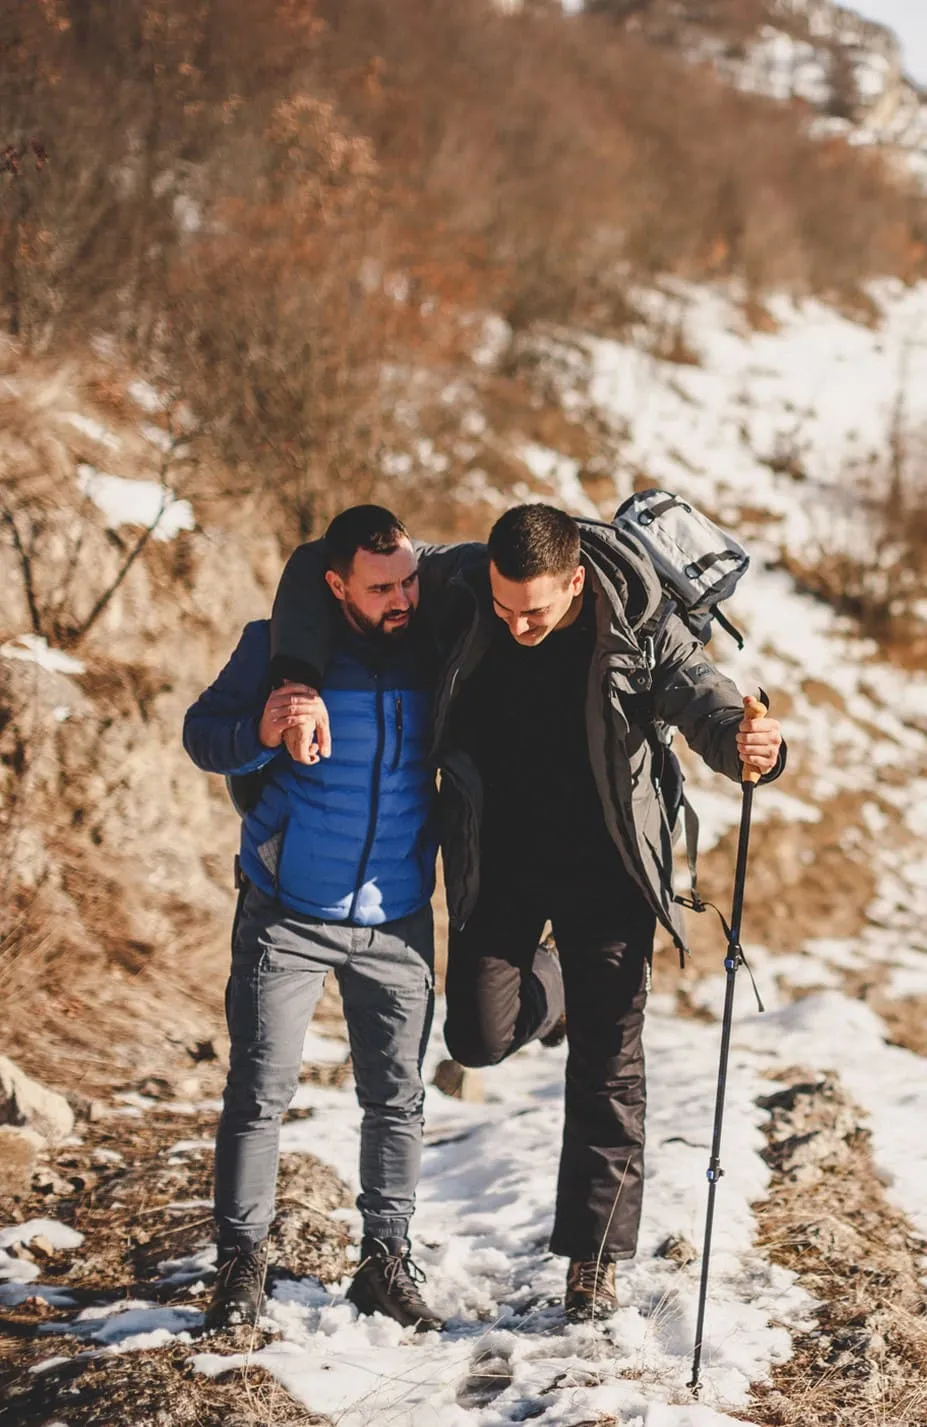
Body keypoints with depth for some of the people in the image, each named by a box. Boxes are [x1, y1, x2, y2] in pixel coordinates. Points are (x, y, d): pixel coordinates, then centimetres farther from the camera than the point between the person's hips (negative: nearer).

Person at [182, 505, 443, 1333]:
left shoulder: (435, 649, -3)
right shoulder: (281, 646, -11)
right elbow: (201, 734, -7)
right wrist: (261, 735, -27)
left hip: (398, 921, 3)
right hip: (287, 916, -2)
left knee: (397, 1097, 8)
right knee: (259, 1093, -1)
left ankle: (386, 1260, 22)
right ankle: (241, 1265, 11)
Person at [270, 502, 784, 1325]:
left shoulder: (641, 630, -22)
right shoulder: (460, 591, -18)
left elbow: (707, 703, -25)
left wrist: (751, 742, -51)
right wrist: (298, 676, -31)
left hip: (605, 869, -2)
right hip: (499, 862, 2)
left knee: (608, 1065, 2)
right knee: (480, 1038, 3)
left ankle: (594, 1254, 16)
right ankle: (549, 988, 38)